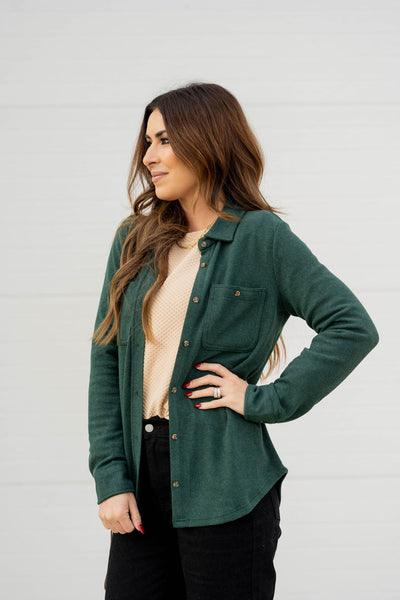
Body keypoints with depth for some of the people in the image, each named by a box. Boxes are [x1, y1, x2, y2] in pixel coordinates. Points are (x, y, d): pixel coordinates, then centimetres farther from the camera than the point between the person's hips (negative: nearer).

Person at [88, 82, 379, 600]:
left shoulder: (261, 236, -4)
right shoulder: (134, 240, 9)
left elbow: (354, 328, -12)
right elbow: (106, 360, 7)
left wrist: (265, 400, -12)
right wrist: (110, 478, -1)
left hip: (224, 487, -4)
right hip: (142, 482, 4)